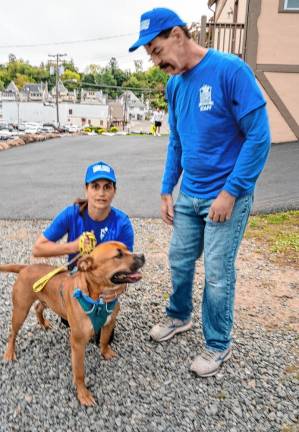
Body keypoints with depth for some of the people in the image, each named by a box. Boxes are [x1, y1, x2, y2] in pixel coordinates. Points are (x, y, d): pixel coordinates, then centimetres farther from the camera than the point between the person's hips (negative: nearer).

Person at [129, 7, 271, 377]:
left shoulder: (230, 70, -15)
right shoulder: (174, 85, 6)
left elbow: (259, 136, -16)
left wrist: (230, 192, -17)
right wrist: (166, 190, 10)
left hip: (226, 196, -6)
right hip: (188, 195, 6)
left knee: (217, 274, 3)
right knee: (179, 261, 15)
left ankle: (218, 345, 25)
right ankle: (179, 316, 41)